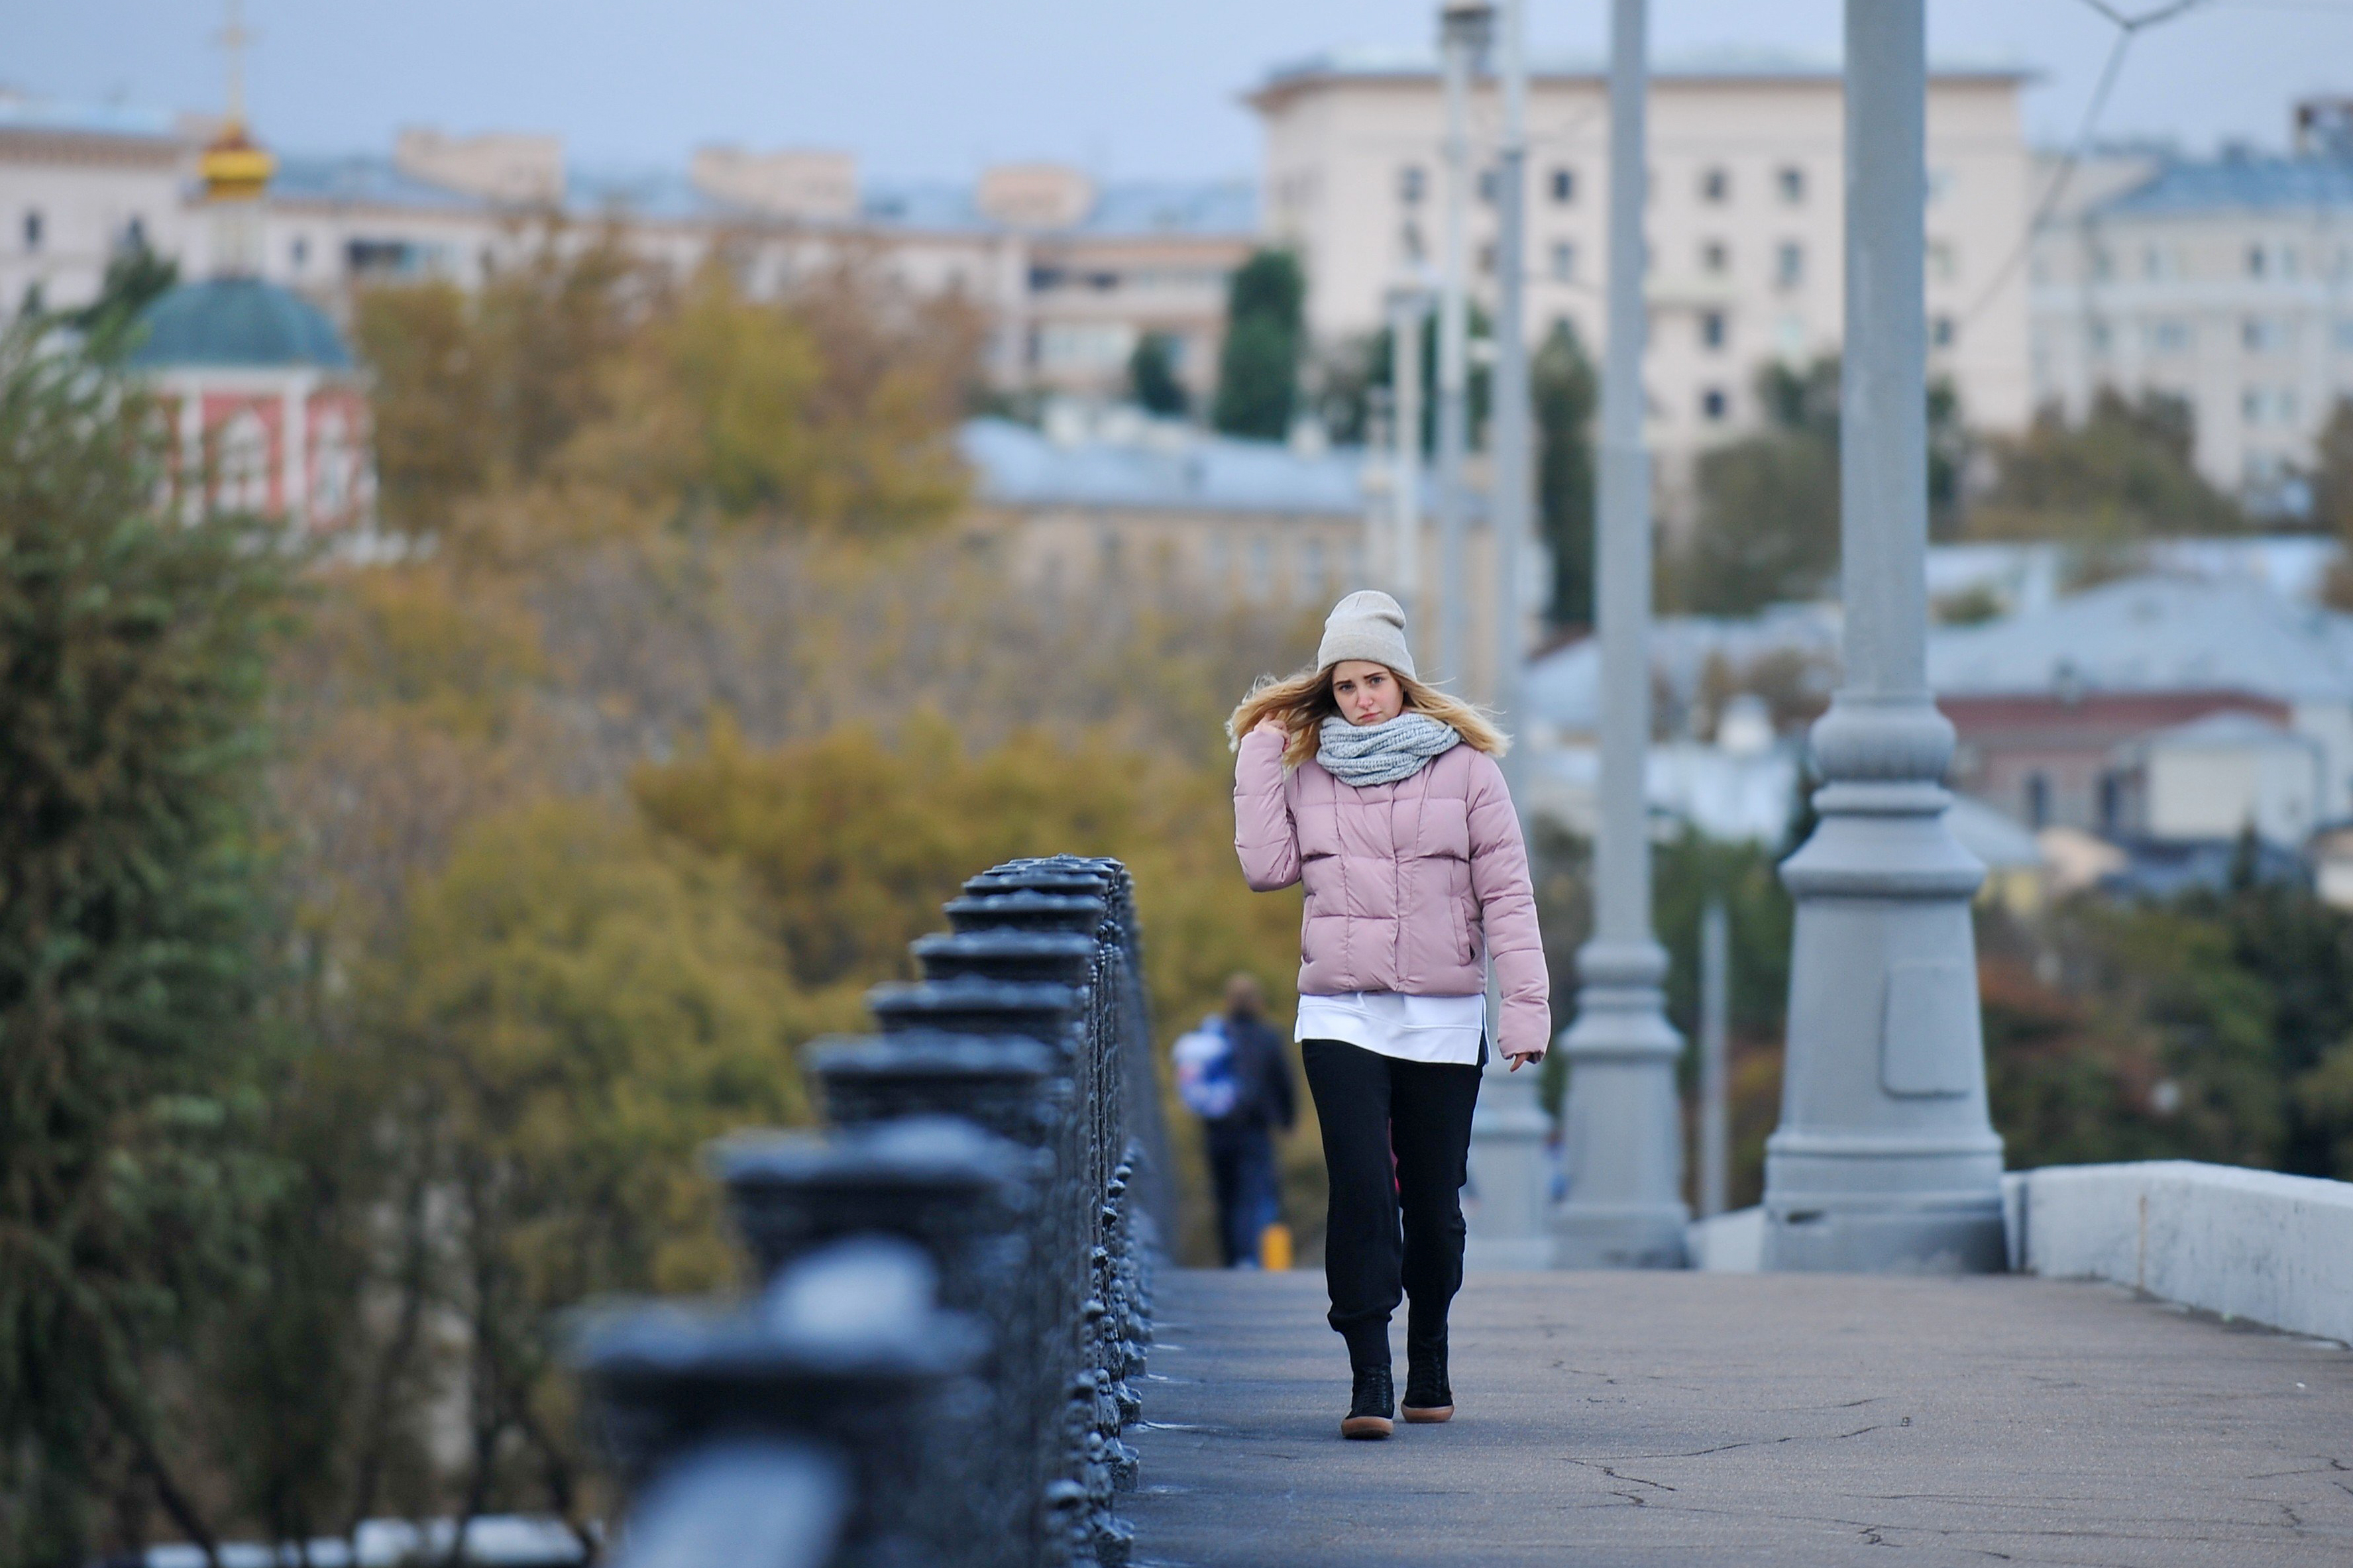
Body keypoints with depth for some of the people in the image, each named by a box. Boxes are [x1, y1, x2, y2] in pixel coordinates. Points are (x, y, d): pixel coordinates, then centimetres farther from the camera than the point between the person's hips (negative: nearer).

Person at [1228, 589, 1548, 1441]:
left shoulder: (1464, 765, 3)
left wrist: (1525, 1003, -6)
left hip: (1444, 1018, 0)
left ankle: (1429, 1366, 26)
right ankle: (1368, 1383, -16)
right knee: (1361, 1189, -14)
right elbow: (1267, 865, -4)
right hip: (1342, 1012, 0)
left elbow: (1506, 890, 1)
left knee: (1433, 1202, 7)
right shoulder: (1304, 769, 8)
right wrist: (1259, 756, -1)